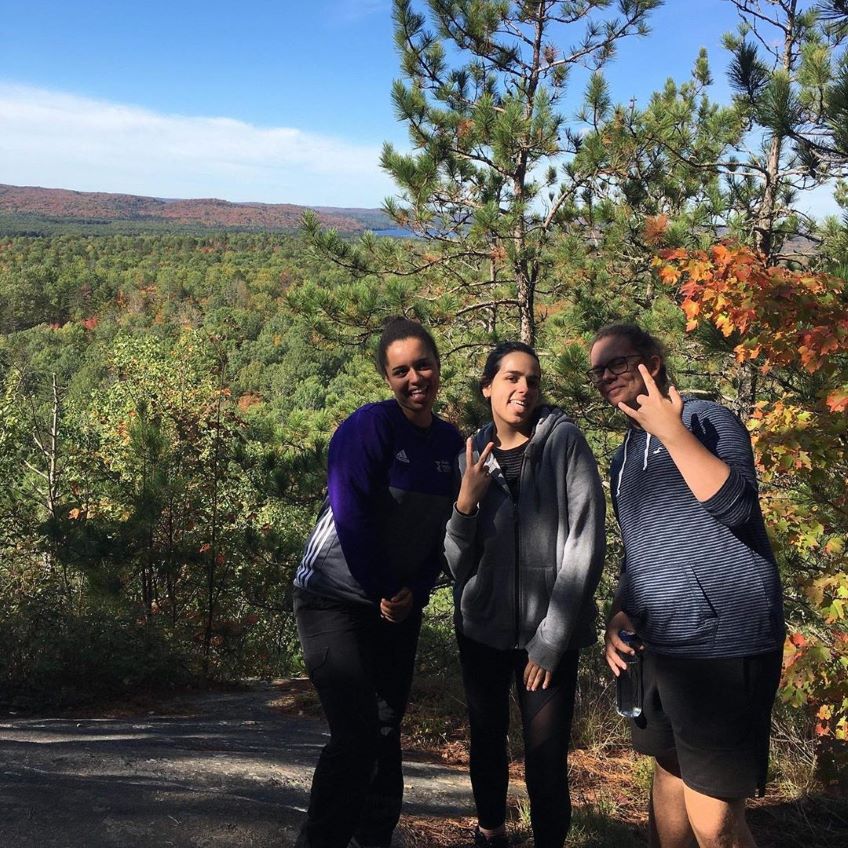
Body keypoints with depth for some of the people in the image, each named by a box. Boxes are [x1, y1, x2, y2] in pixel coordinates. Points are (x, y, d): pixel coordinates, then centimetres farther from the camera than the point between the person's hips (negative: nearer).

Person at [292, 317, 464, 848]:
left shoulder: (451, 442, 3)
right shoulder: (370, 425, -16)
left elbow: (443, 528, 6)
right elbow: (351, 517, -20)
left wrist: (415, 591, -6)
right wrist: (381, 592, -14)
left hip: (400, 608, 6)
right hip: (337, 600, -6)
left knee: (387, 732, 11)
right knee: (356, 735, -9)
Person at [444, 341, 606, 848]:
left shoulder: (564, 442, -9)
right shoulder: (471, 455, 1)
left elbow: (586, 544, -13)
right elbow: (458, 561, -2)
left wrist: (552, 637, -13)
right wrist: (466, 502, -20)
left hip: (550, 632, -3)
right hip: (483, 627, 3)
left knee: (547, 756, -2)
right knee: (487, 739, 16)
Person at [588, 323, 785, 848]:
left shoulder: (704, 418, -6)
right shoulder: (625, 458, 17)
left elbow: (736, 506, -23)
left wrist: (671, 431, -23)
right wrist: (621, 612, 11)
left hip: (722, 642, -8)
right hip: (660, 644, 9)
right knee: (668, 771, 21)